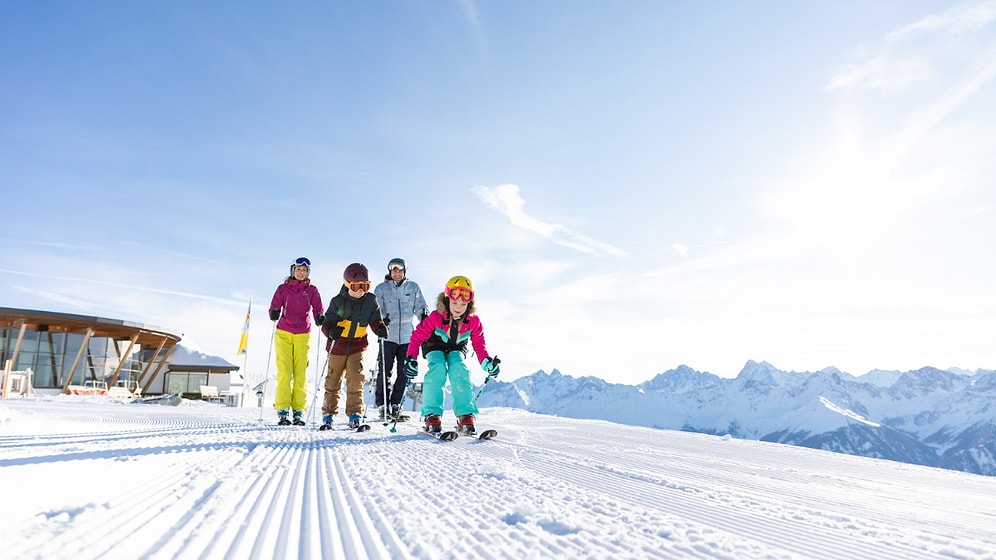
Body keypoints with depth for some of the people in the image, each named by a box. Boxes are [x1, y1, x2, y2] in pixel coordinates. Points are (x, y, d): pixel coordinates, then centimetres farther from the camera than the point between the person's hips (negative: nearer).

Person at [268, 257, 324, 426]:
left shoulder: (312, 290, 8)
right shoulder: (283, 289, 7)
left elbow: (318, 309, -2)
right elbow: (274, 307, -2)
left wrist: (320, 317, -24)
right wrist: (274, 314, -25)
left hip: (303, 335, 0)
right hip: (283, 334, 0)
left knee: (301, 373, -4)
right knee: (284, 372, -8)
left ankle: (298, 412, 1)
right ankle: (282, 412, -5)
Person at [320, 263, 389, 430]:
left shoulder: (370, 300, -4)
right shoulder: (338, 301, -10)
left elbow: (375, 320, 1)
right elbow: (327, 322, -11)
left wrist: (380, 328, -21)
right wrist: (331, 331, -34)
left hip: (357, 347, 1)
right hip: (338, 346, 0)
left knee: (356, 380, -7)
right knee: (333, 381, 8)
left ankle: (355, 414, 4)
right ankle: (328, 415, 21)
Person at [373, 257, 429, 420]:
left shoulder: (413, 288, 10)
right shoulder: (381, 288, 5)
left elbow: (420, 306, 9)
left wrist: (424, 315, -12)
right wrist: (381, 319, -23)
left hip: (407, 336, 2)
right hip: (388, 336, -2)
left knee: (404, 372, 5)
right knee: (384, 371, -4)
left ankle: (395, 404, 19)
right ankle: (383, 404, 7)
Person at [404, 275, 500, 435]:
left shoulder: (473, 321, -18)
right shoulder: (435, 317, -27)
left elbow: (479, 343, -6)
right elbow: (417, 336, -20)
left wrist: (487, 361, -22)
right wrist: (411, 358, -33)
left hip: (456, 349, 2)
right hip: (435, 347, -1)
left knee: (460, 369, -29)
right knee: (438, 368, -32)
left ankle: (465, 415, -28)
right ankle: (432, 414, -25)